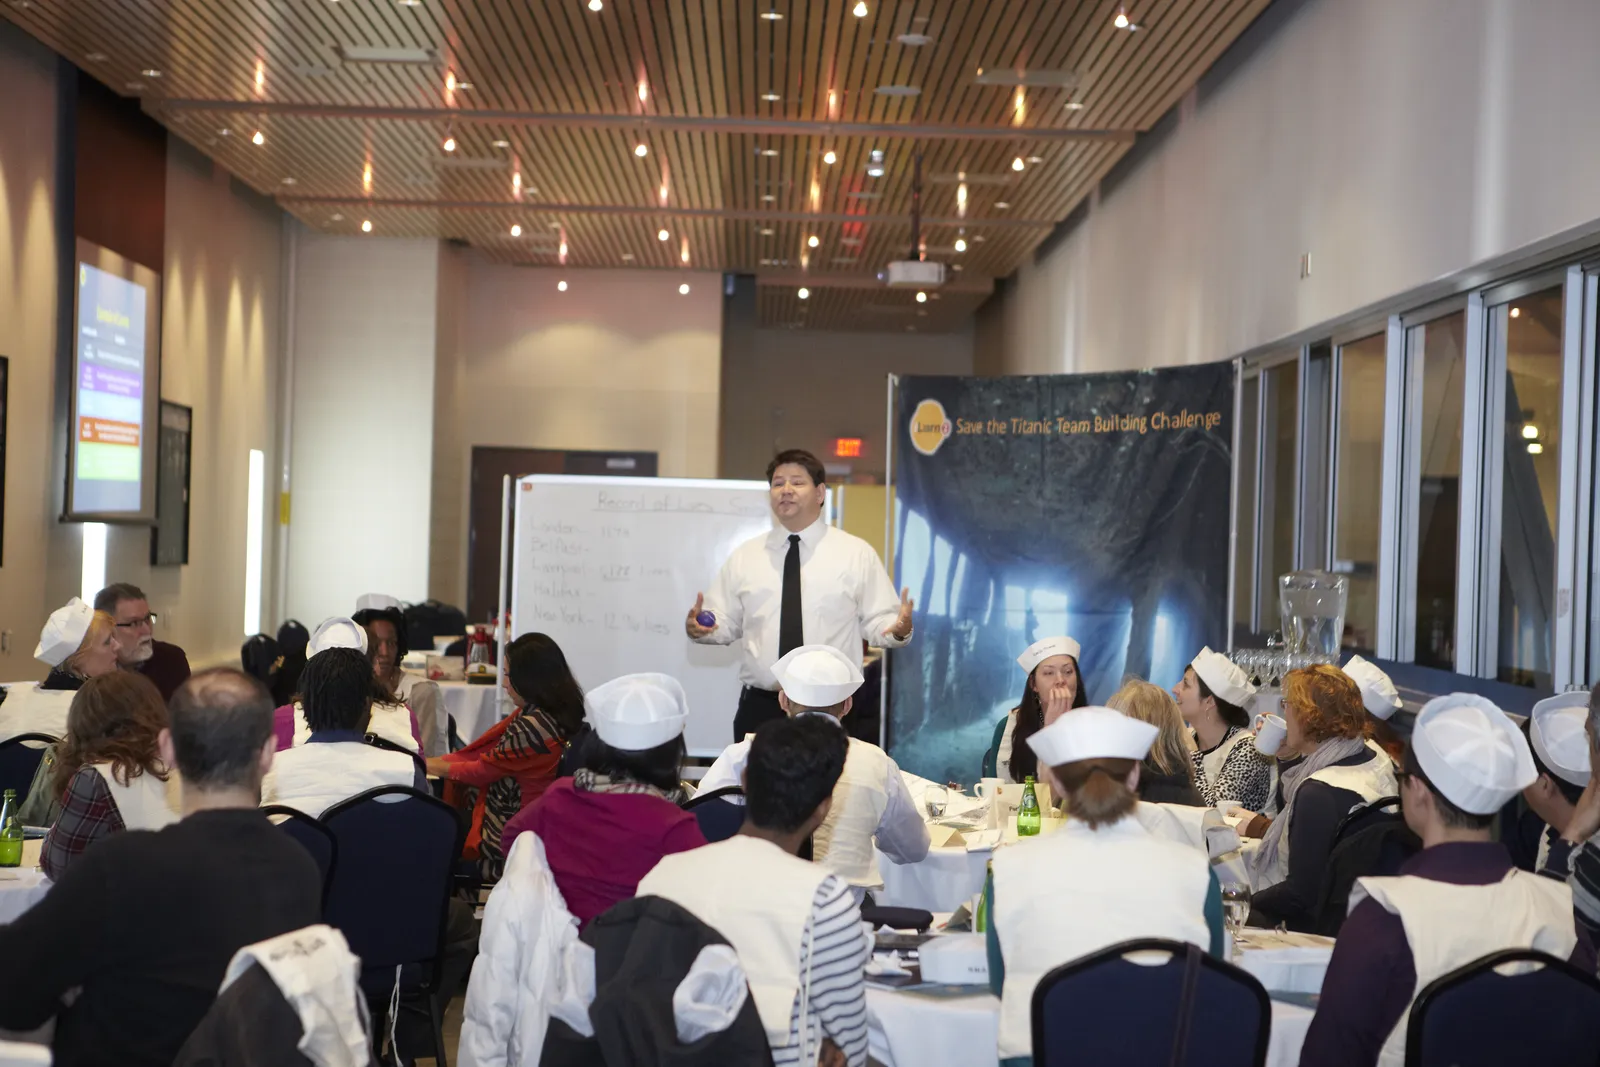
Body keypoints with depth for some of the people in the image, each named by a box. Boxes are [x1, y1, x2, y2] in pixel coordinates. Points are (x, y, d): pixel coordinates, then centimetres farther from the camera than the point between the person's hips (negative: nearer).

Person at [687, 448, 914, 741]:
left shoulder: (857, 553, 2)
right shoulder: (744, 556, 9)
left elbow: (876, 622, 1)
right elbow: (726, 623, 11)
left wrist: (899, 629, -20)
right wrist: (699, 627, -10)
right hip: (758, 706, 2)